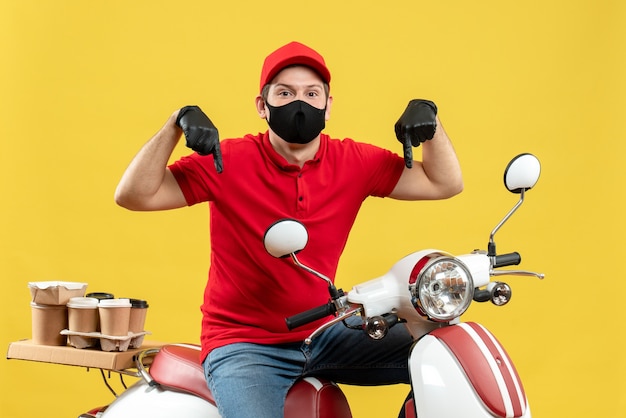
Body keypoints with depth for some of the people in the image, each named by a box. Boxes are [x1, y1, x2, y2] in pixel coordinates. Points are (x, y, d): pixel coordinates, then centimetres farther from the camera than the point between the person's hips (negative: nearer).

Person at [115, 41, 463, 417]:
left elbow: (445, 184, 3)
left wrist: (428, 120, -12)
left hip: (324, 336, 4)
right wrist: (177, 123, -26)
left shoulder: (354, 162, 0)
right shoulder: (229, 161, -10)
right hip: (242, 344, -4)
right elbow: (133, 195, -15)